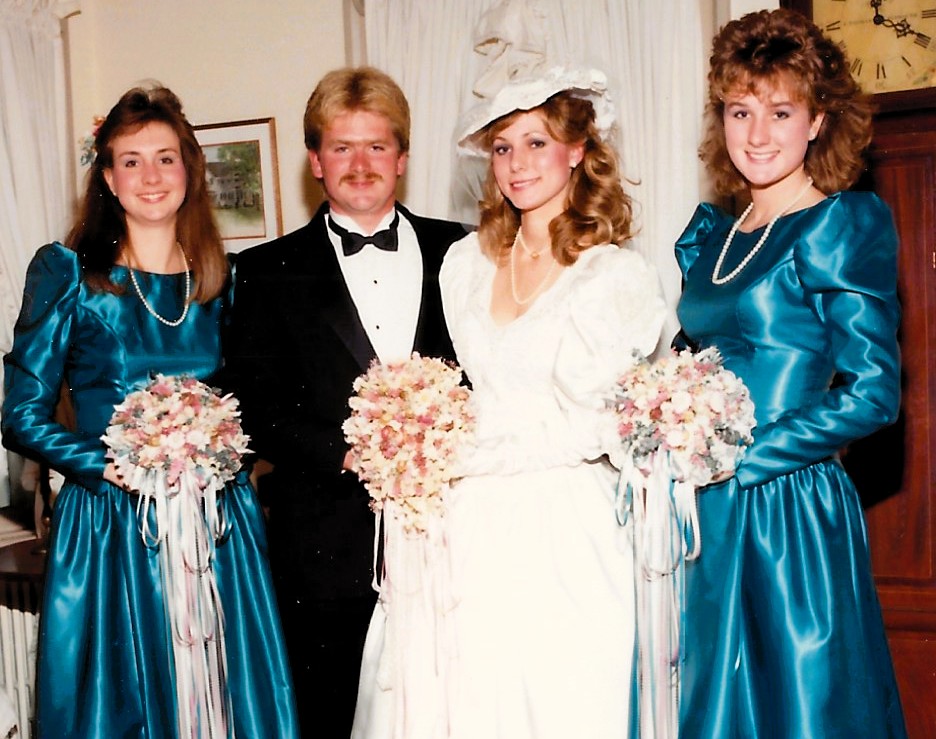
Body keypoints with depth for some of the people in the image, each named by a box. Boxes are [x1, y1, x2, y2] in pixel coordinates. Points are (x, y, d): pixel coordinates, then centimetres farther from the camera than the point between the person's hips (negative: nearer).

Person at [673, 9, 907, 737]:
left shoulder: (844, 223, -8)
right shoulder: (709, 231, 11)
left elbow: (873, 392, -14)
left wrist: (739, 459, -15)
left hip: (790, 519, -6)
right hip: (706, 516, 6)